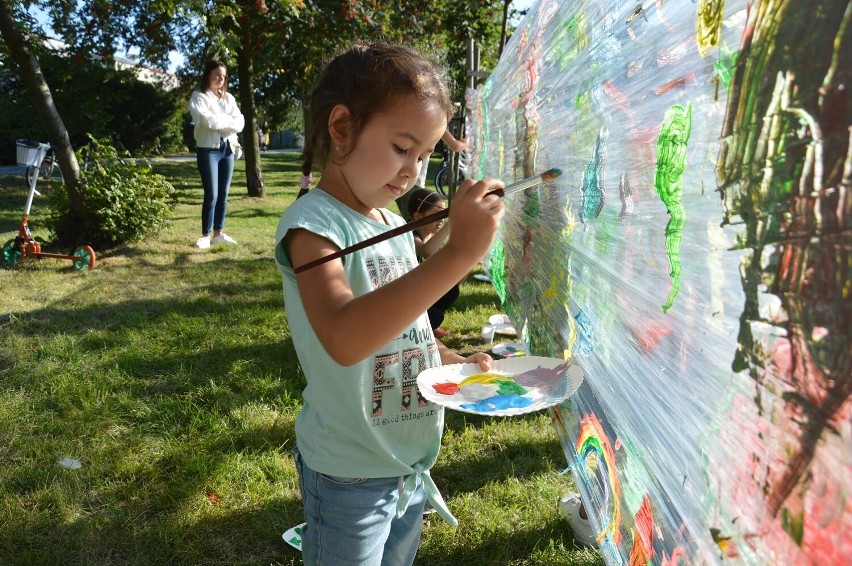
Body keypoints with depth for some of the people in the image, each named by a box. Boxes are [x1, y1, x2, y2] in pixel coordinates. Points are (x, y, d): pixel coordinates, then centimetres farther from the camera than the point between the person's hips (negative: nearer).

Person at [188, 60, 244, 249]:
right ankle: (206, 235, -2)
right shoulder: (199, 97, 0)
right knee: (211, 194, -9)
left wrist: (219, 122, -11)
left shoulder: (229, 98, 16)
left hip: (228, 149, 5)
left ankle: (218, 233, 14)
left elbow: (240, 122, 2)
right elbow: (207, 120, -17)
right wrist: (228, 120, -5)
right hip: (208, 149, -5)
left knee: (223, 194, 7)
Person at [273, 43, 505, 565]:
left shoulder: (395, 226, 4)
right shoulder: (313, 222, -20)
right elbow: (344, 338, -38)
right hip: (351, 478, -7)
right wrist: (457, 255, -41)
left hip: (412, 464, 7)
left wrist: (454, 362, 0)